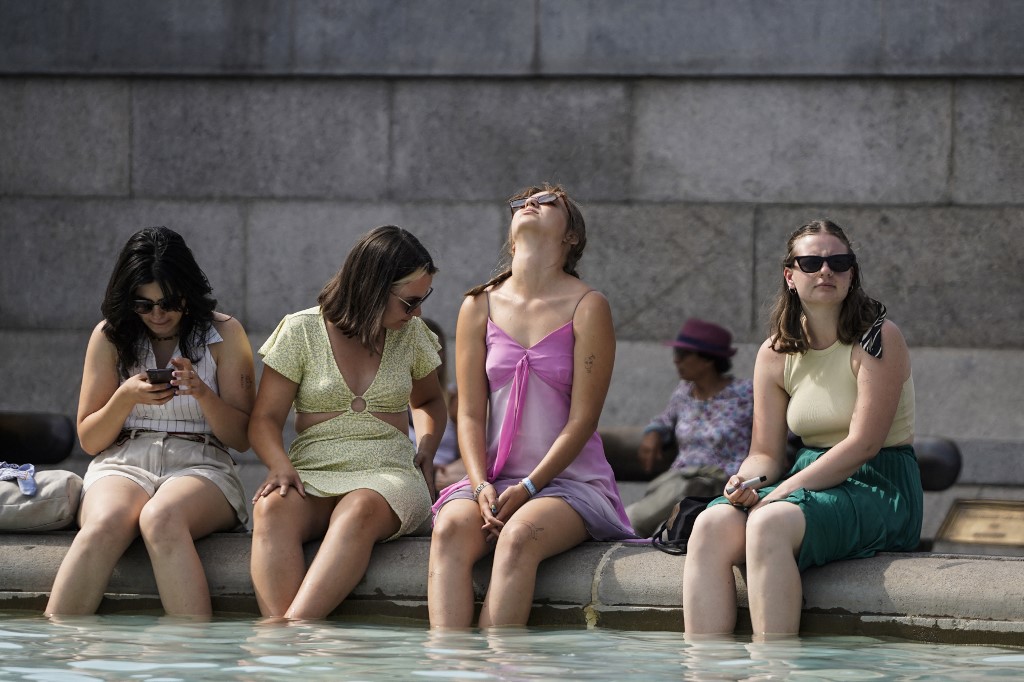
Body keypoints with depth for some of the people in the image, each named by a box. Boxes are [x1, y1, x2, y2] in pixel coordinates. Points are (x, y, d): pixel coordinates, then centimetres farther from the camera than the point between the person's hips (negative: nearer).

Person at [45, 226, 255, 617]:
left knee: (160, 519, -39)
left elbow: (241, 437, 6)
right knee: (104, 525, -36)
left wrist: (203, 394, -13)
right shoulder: (110, 336, 12)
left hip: (200, 466, -1)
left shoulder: (223, 333, 8)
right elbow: (89, 439, 12)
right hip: (122, 464, 1)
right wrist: (126, 397, -8)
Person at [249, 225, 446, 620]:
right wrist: (279, 465, -17)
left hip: (388, 474, 1)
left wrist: (427, 445, 12)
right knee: (273, 508, -38)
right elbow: (265, 419, 5)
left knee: (358, 512, -39)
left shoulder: (411, 335, 14)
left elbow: (428, 401, 34)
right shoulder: (301, 331, 5)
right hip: (312, 474, -1)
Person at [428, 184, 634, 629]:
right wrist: (481, 487, -11)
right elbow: (470, 414, 5)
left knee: (519, 535, -35)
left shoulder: (587, 308, -2)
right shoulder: (479, 307, 10)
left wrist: (527, 488, -15)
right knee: (451, 529, -29)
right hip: (494, 478, 3)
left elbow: (582, 419, -6)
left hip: (570, 478, -3)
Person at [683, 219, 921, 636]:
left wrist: (784, 491, -19)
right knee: (711, 525, -23)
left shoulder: (877, 339, -7)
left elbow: (864, 443, -15)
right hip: (811, 483, 6)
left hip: (880, 489, -6)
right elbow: (766, 452, 10)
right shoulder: (776, 353, 10)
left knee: (770, 524, -34)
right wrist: (746, 481, -15)